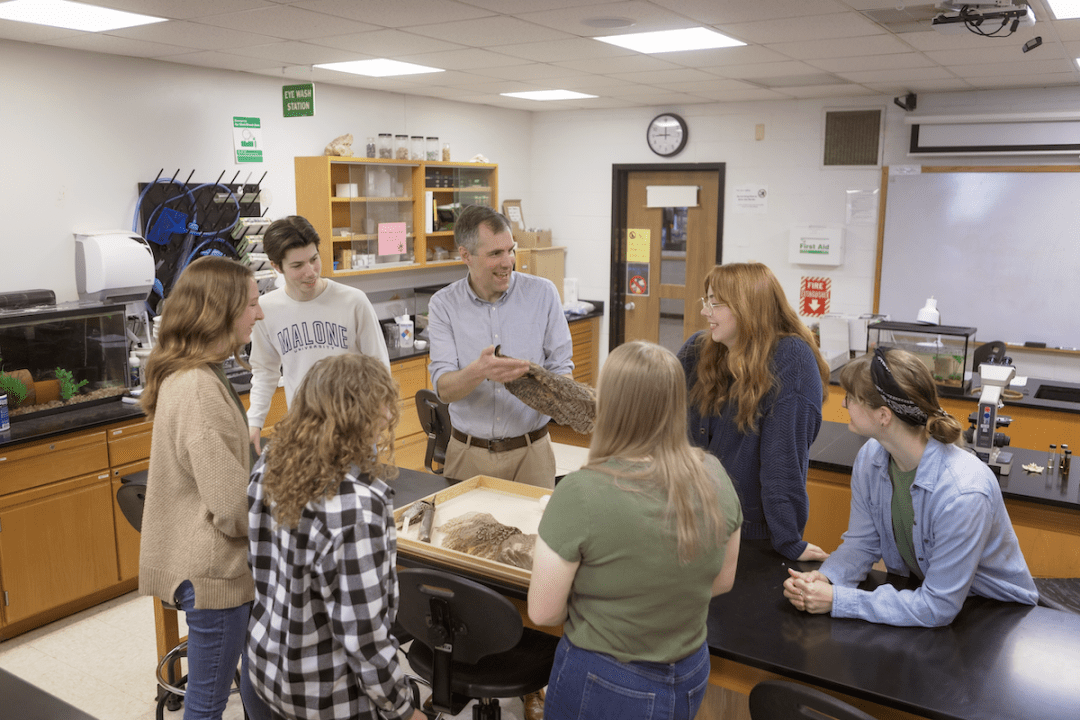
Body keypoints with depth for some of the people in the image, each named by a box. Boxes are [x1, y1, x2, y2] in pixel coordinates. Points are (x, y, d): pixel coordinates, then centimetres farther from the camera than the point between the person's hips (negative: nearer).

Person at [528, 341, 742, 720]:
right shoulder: (713, 476, -11)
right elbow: (723, 581, 3)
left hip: (605, 688, -4)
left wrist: (596, 602, 2)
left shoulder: (580, 494, -26)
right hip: (691, 680, 4)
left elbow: (542, 611, -16)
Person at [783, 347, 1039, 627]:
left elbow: (937, 608, -26)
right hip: (919, 593, 5)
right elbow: (862, 542, 0)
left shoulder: (963, 494, -31)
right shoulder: (869, 458, -11)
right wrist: (824, 578, -20)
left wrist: (836, 600, -27)